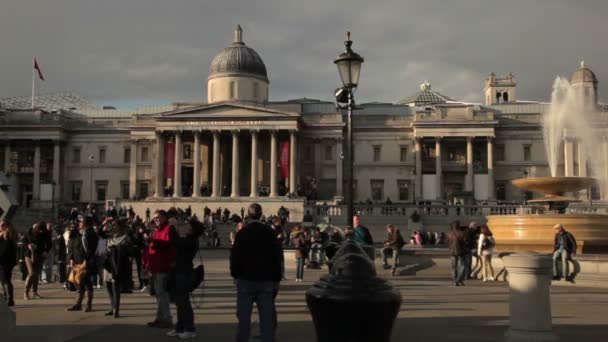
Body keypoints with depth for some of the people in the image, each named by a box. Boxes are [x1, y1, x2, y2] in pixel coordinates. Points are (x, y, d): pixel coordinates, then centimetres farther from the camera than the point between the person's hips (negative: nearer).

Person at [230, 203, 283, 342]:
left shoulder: (242, 233, -5)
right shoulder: (270, 233, 1)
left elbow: (235, 256, -4)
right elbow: (276, 256, 3)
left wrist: (235, 274, 9)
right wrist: (276, 278, 10)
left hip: (246, 279, -1)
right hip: (266, 280, 2)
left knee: (244, 315, 6)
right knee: (267, 316, 5)